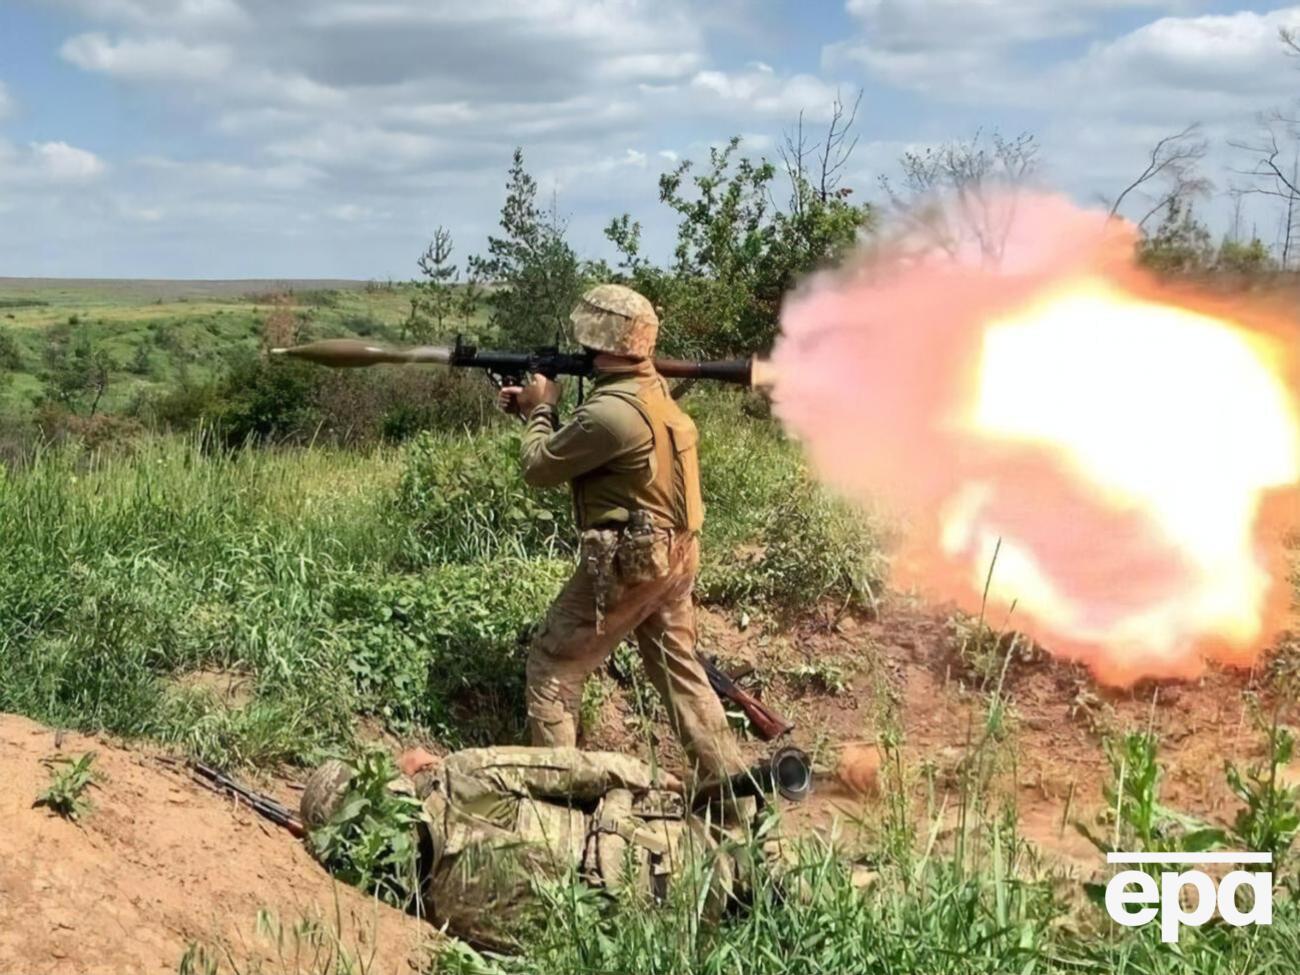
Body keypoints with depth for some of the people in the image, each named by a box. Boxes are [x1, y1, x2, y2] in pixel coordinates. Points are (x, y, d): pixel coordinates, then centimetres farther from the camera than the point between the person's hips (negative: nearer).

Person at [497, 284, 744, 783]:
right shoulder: (651, 387, 7)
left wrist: (541, 409, 4)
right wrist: (535, 409, 15)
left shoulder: (613, 410, -24)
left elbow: (539, 467, -12)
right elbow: (584, 446, 20)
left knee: (551, 664, 5)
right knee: (680, 668, 18)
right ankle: (728, 779, 22)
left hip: (628, 563, -9)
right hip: (674, 554, 9)